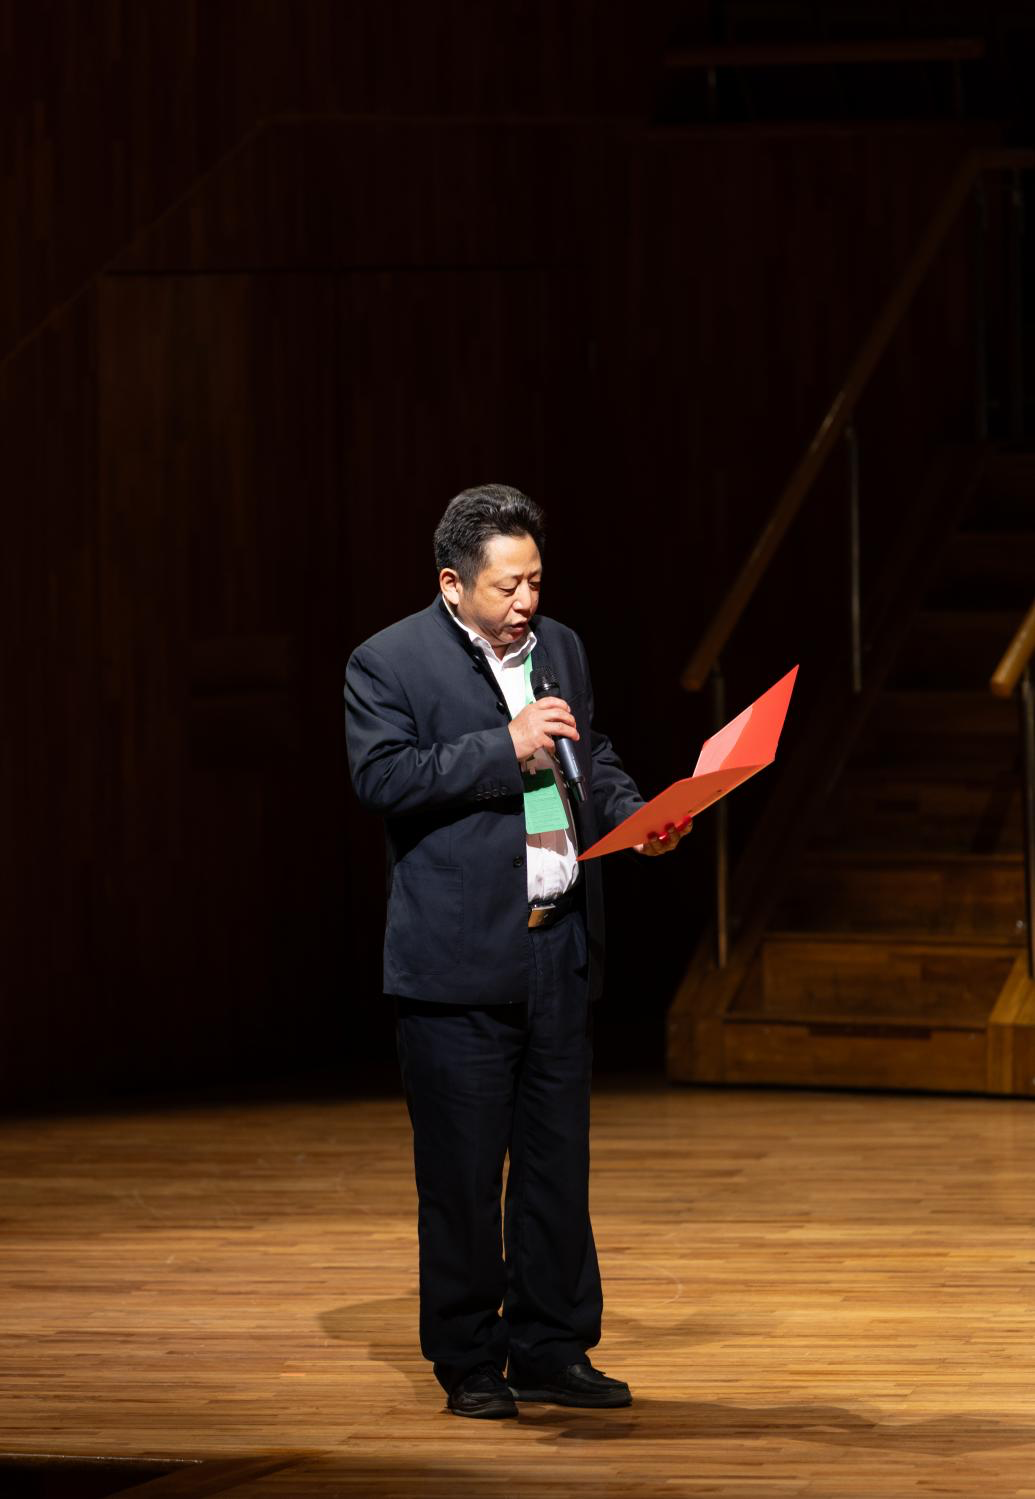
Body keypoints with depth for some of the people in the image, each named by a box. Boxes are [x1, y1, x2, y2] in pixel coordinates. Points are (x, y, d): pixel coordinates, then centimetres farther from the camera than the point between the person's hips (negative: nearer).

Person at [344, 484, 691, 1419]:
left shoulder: (560, 648, 13)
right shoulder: (388, 665, -5)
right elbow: (382, 778, -17)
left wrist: (638, 817, 2)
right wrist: (505, 748, -20)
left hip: (559, 947, 6)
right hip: (457, 957, -6)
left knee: (558, 1158, 8)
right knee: (463, 1168, 0)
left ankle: (550, 1348, 17)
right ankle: (469, 1363, 9)